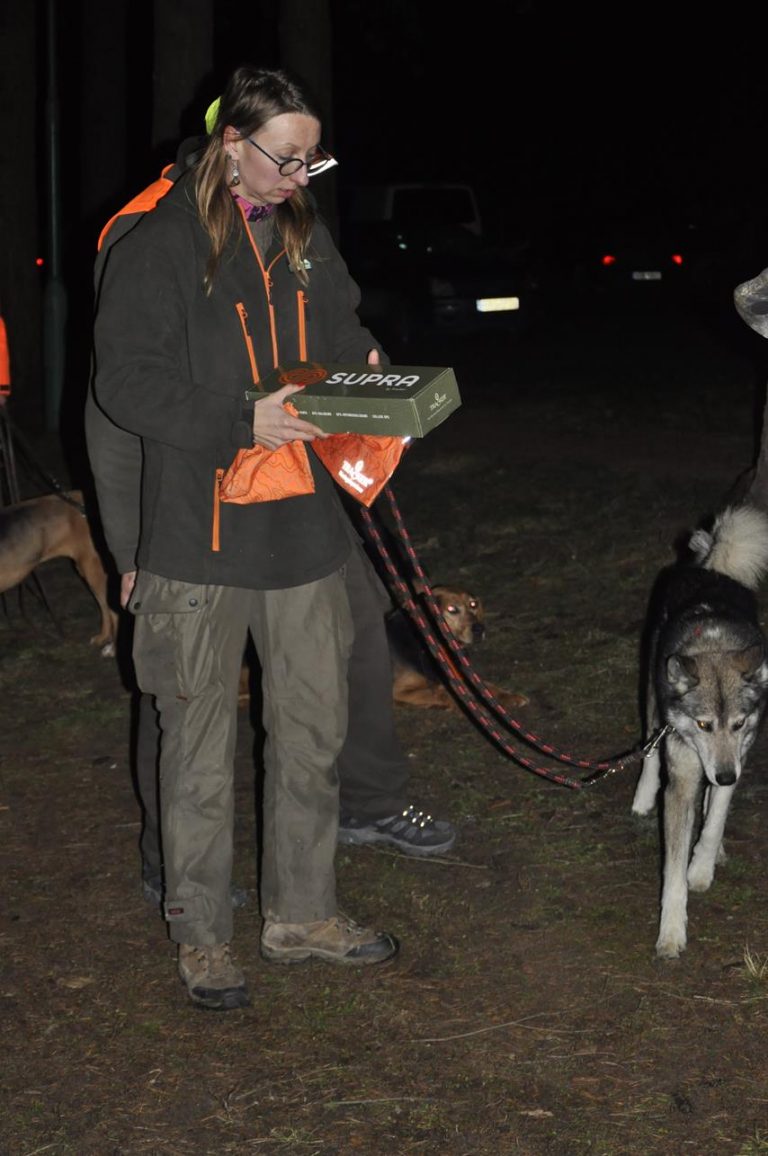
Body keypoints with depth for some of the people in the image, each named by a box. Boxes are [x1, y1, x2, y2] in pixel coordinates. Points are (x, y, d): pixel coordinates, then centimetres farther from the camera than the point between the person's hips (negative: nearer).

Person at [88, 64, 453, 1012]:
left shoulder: (306, 240, 11)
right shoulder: (159, 247, -9)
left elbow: (344, 340, 23)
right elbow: (126, 382, -13)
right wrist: (242, 422, -22)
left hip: (304, 527, 7)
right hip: (198, 534, -6)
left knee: (314, 730, 14)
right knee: (201, 747, 3)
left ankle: (301, 914, 29)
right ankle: (201, 936, 17)